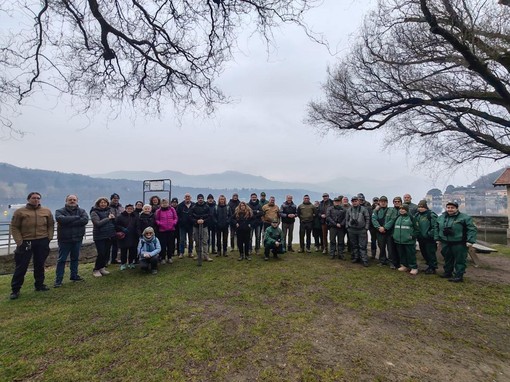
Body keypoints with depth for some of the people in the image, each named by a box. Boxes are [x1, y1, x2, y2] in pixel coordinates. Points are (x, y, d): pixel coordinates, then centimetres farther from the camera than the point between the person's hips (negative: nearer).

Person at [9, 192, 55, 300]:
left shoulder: (46, 211, 4)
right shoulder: (20, 212, -2)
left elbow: (51, 225, 10)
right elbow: (14, 227, -3)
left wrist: (49, 238, 0)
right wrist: (19, 242, -10)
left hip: (42, 242, 2)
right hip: (26, 242, -2)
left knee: (40, 265, 13)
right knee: (21, 266, 2)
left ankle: (39, 285, 26)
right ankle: (15, 289, 15)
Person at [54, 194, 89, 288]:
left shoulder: (81, 211, 3)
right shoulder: (60, 211, -3)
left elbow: (85, 220, -17)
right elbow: (60, 219, -25)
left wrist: (69, 222, -19)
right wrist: (76, 217, -19)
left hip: (77, 239, 3)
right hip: (64, 240, -3)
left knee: (75, 258, 15)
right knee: (61, 260, 4)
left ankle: (74, 275, 29)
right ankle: (58, 280, 12)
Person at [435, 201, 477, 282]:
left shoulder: (465, 217, -8)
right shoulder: (441, 217, 7)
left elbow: (471, 229, -12)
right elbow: (436, 228, 15)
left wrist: (470, 241, -19)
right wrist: (437, 238, 11)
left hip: (459, 244, -5)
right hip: (445, 243, 5)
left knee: (460, 260, 1)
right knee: (447, 259, 16)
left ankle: (459, 276, 8)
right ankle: (447, 272, 30)